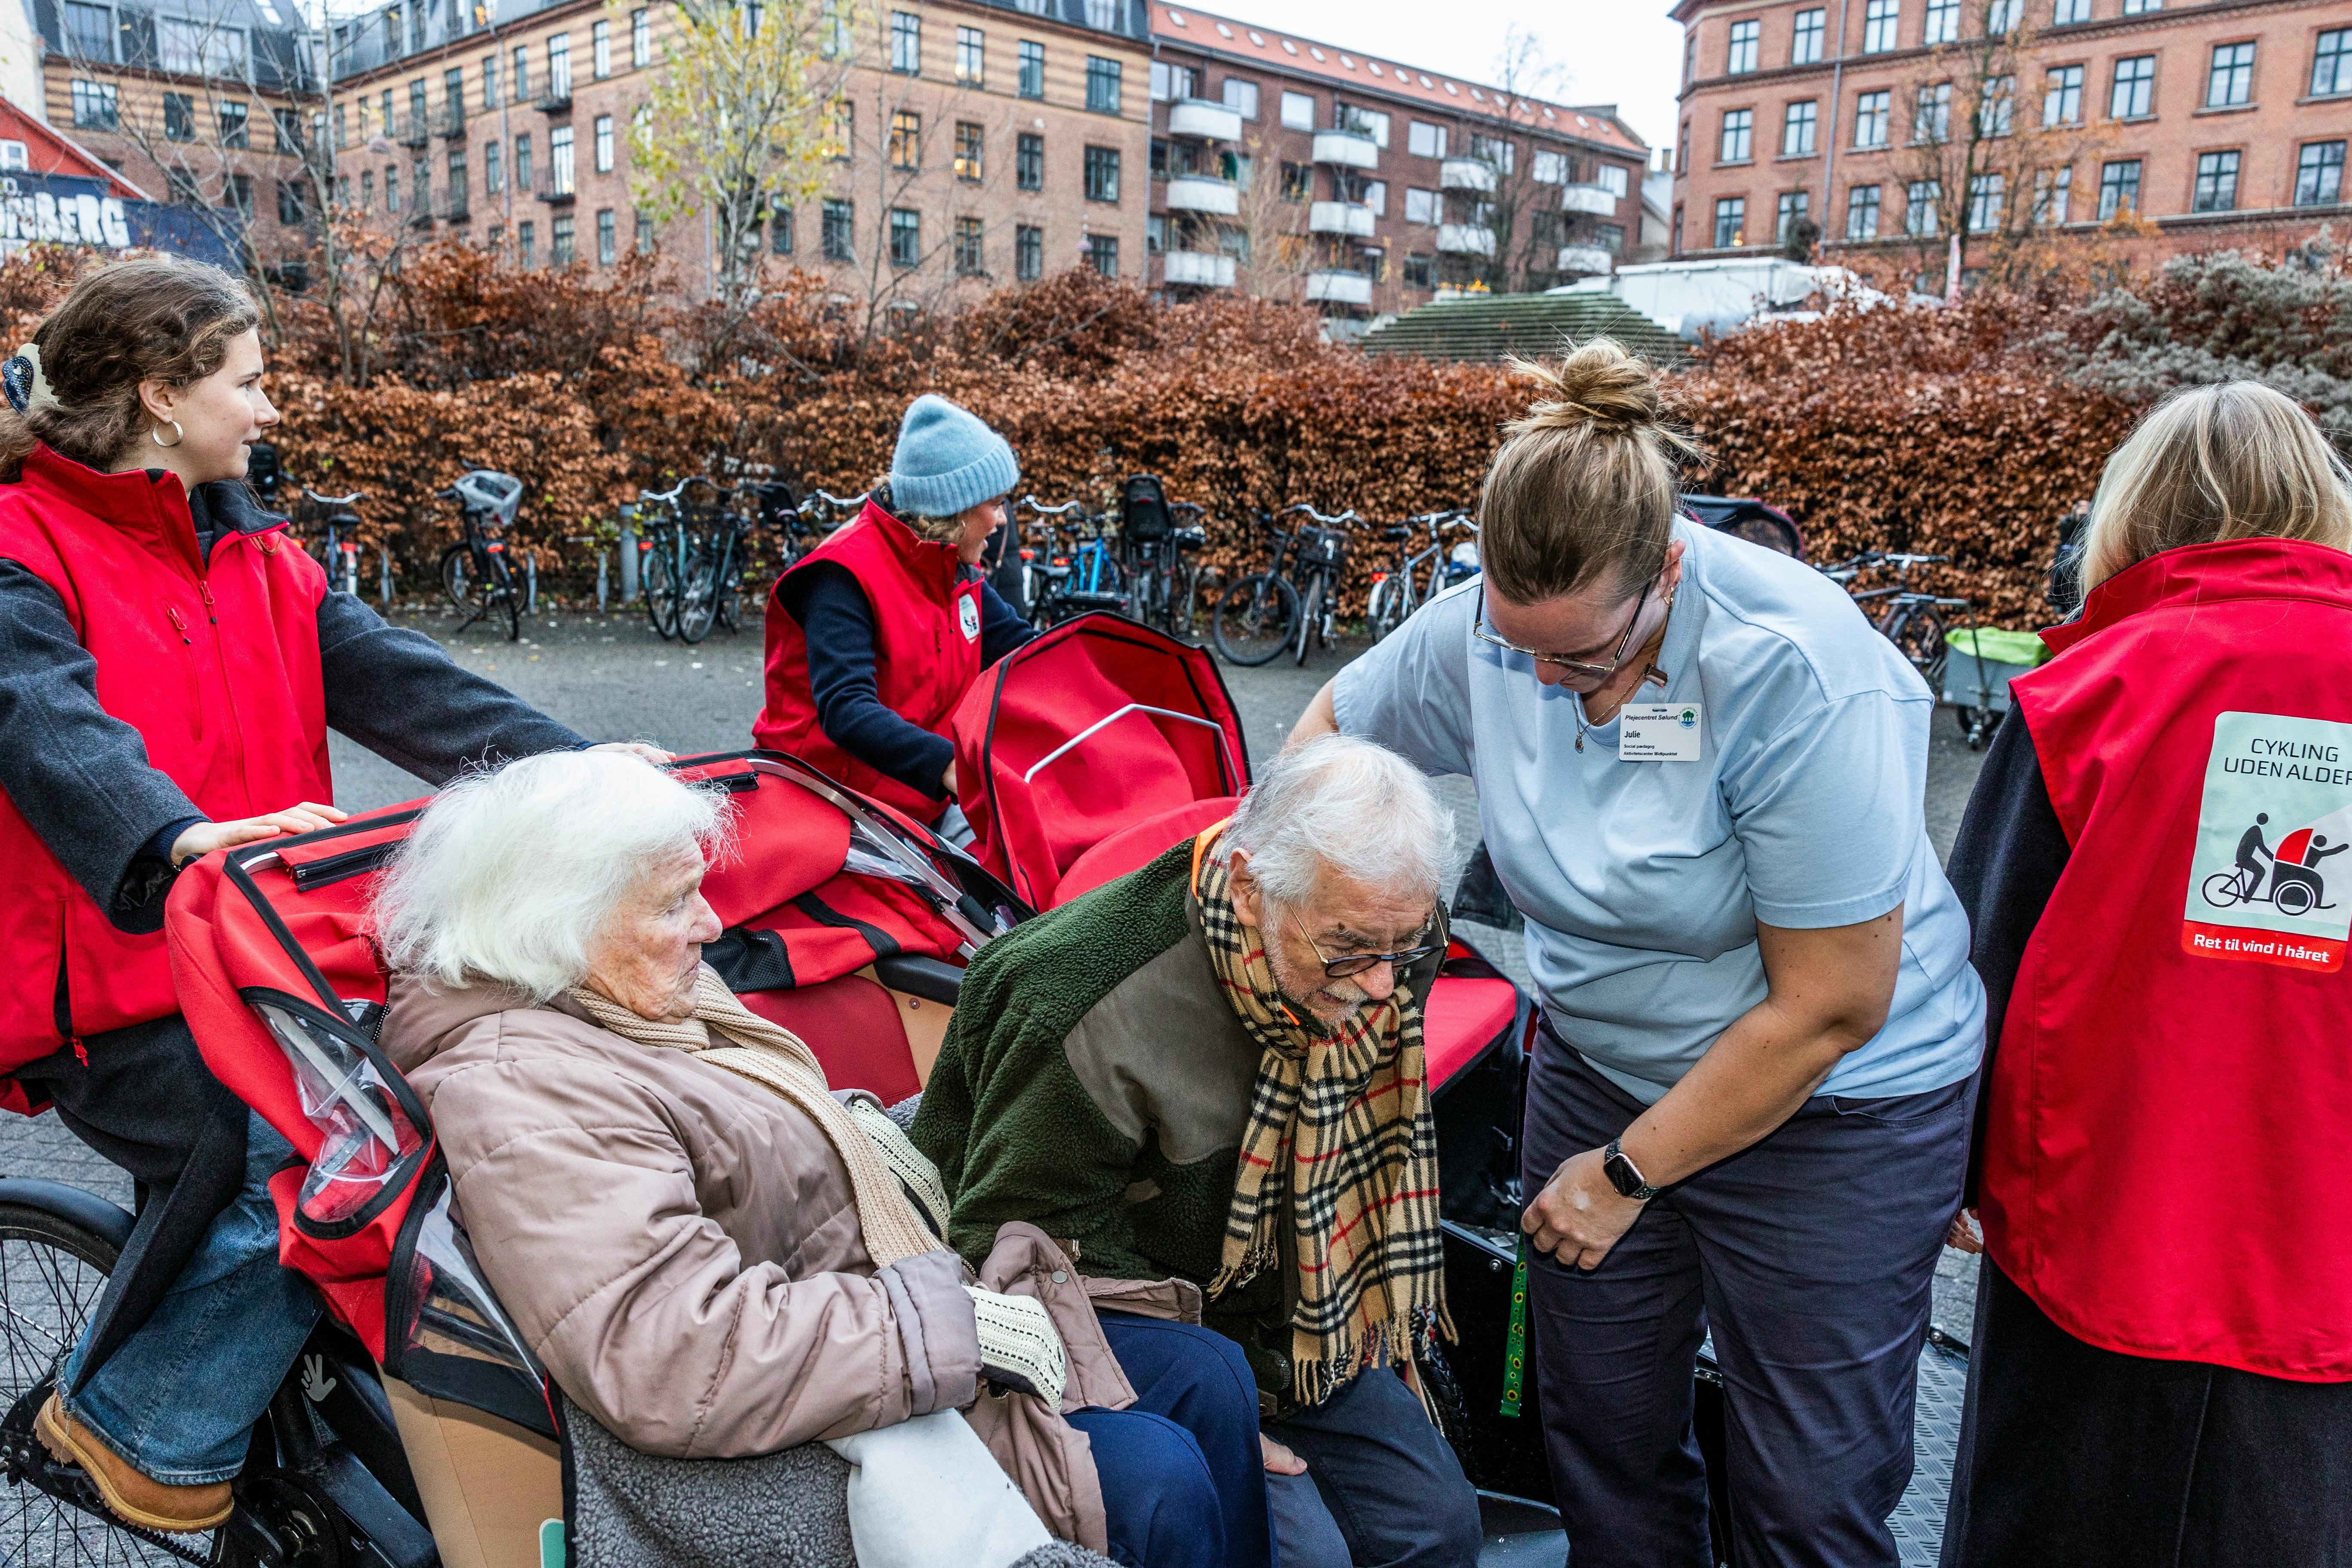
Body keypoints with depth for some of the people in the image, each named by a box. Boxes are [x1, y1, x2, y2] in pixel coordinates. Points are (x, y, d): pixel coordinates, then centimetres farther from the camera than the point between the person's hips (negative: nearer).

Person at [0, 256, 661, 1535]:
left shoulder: (245, 550, 16)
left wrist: (570, 762, -9)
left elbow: (385, 676, 4)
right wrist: (182, 839, -46)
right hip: (114, 996, -6)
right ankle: (129, 1420, 3)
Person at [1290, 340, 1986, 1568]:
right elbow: (1338, 722, 9)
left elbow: (1830, 1005, -23)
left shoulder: (1801, 672, -28)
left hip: (1833, 1102, -4)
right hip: (1600, 1066, 5)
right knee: (1603, 1441, 16)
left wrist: (1631, 1172, -14)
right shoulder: (1485, 626, -12)